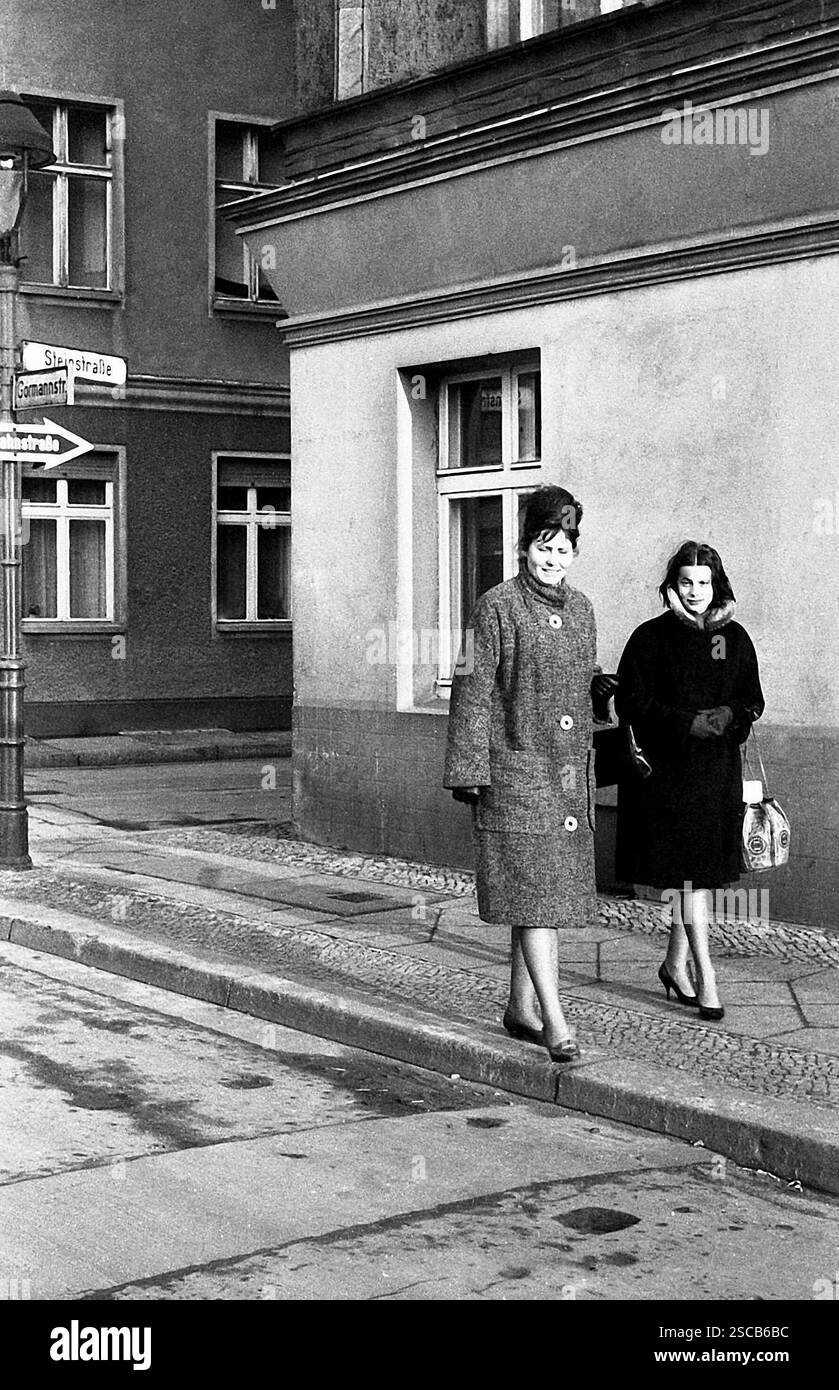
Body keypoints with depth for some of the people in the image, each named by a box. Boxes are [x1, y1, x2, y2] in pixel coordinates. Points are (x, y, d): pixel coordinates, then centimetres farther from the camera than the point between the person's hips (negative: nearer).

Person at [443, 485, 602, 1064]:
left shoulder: (580, 609, 13)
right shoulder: (498, 606, -6)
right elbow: (474, 691, -8)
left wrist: (589, 765, 20)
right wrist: (471, 770, -12)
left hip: (569, 771, 7)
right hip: (515, 768, -7)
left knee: (553, 894, 11)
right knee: (532, 892, -9)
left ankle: (521, 1009, 22)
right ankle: (554, 1021, -10)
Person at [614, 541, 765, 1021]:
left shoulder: (734, 638, 8)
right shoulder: (651, 637, -3)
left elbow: (753, 699, 13)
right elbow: (630, 702, -6)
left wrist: (730, 715, -10)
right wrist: (688, 723, -16)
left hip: (718, 770, 4)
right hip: (665, 767, -4)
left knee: (704, 870, 8)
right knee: (689, 874, -7)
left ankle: (675, 964, 24)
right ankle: (705, 978, -6)